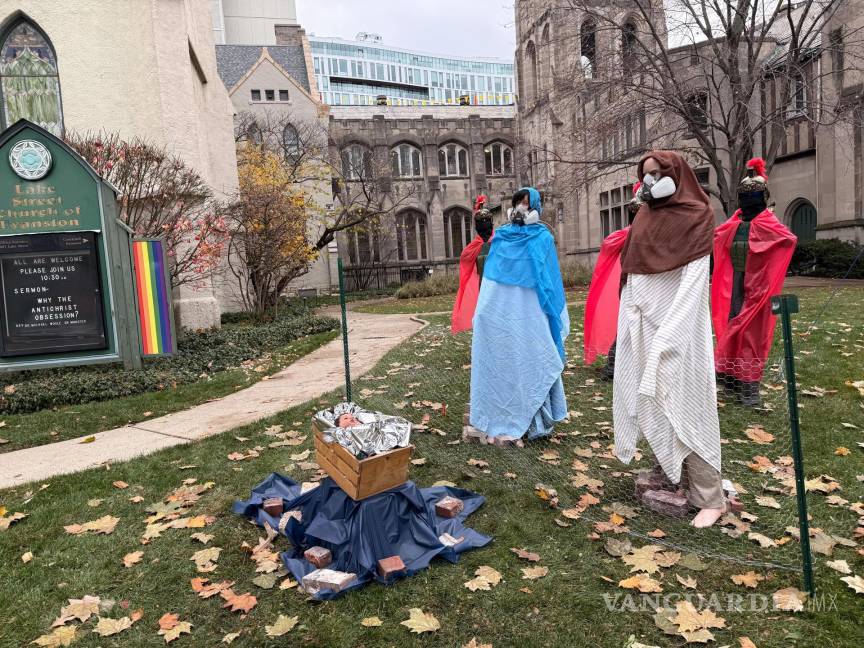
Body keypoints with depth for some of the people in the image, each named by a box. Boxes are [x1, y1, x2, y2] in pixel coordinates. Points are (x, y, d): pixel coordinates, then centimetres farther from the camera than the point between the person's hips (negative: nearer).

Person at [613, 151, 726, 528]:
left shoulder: (696, 217, -4)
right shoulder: (644, 218, 15)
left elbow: (692, 280, -12)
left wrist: (669, 334, -19)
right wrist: (629, 321, 9)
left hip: (676, 324, -7)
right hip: (642, 322, 7)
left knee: (683, 403, -6)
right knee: (648, 400, 9)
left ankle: (710, 496, 2)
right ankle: (666, 473, 22)